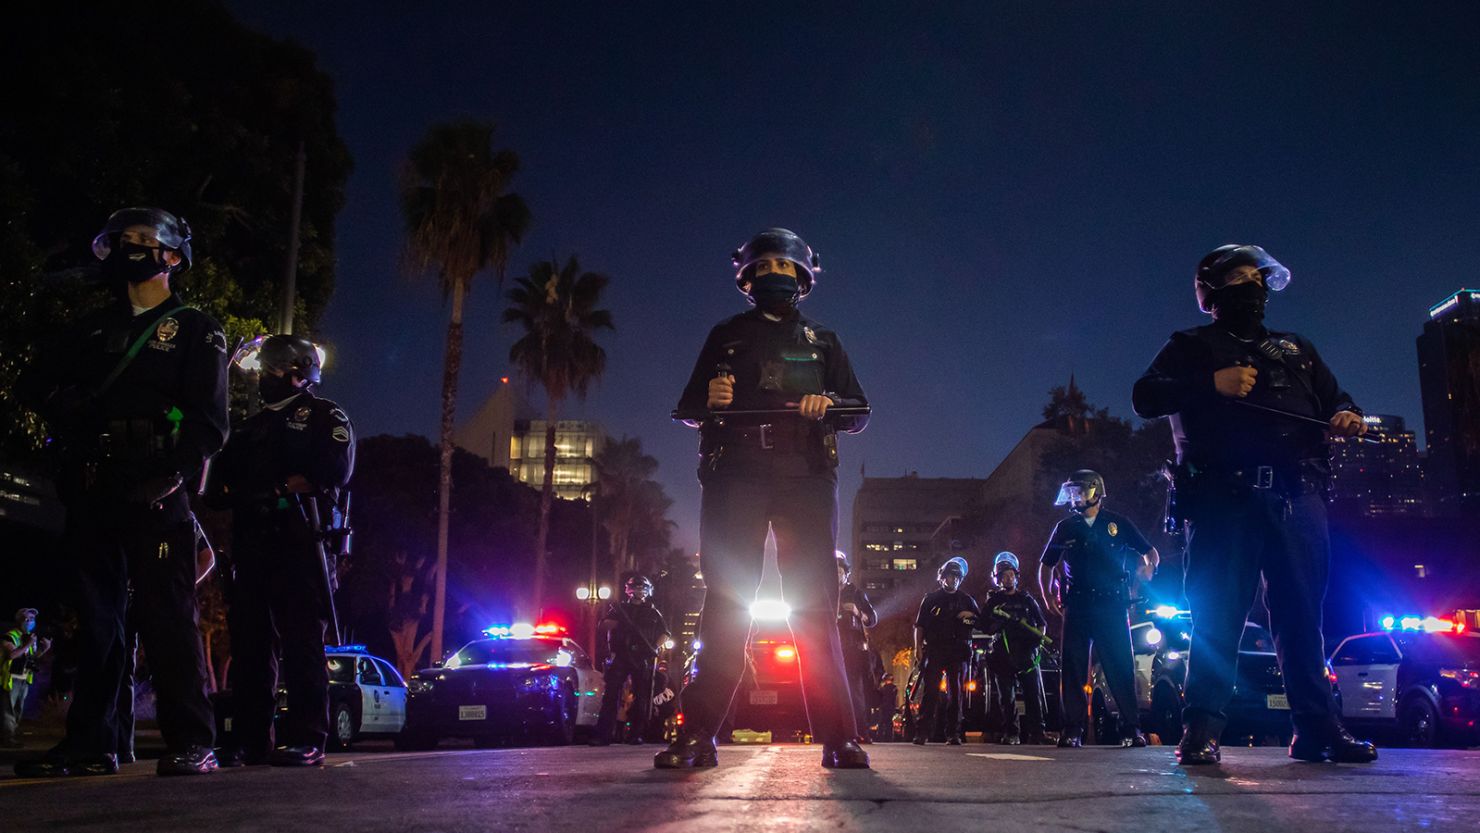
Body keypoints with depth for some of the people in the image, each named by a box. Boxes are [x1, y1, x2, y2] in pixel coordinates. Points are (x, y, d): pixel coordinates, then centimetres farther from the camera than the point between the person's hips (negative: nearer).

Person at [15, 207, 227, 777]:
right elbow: (32, 381, 24)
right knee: (94, 616, 7)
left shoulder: (193, 329, 6)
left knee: (167, 613, -10)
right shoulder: (96, 328, 23)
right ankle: (90, 744, 12)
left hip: (153, 492, -6)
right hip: (91, 489, 6)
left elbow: (209, 420, -4)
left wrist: (171, 475, -17)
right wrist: (67, 406, 3)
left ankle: (191, 743, -9)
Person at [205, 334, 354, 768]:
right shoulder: (250, 427, 29)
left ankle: (307, 739, -10)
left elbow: (334, 471, -9)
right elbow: (217, 484, 22)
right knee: (249, 643, 4)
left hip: (298, 541, -7)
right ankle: (252, 740, 9)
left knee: (302, 642, -9)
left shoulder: (324, 416, 8)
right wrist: (237, 494, 0)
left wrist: (281, 490, -10)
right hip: (251, 544, 7)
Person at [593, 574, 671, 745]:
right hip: (620, 656, -1)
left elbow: (665, 633, 15)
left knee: (641, 697, 0)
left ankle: (636, 734, 5)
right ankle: (603, 734, -10)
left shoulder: (653, 612, 15)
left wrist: (656, 647, -4)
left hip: (643, 659, 1)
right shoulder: (619, 608, 15)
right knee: (611, 694, -8)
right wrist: (620, 622, -13)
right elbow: (603, 625, 4)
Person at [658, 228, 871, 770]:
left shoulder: (823, 342, 24)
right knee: (725, 602, -7)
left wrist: (828, 405, -8)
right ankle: (698, 734, -8)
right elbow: (689, 408, 17)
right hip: (735, 476, 0)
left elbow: (859, 413, 16)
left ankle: (838, 738, -7)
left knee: (816, 607, -6)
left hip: (806, 479, 1)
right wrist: (709, 398, -8)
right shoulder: (726, 336, 22)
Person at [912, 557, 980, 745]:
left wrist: (971, 616, -2)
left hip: (958, 651, 2)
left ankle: (953, 734, 7)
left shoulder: (966, 600, 15)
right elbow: (919, 626, 7)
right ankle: (922, 732, -11)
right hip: (934, 650, -2)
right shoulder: (931, 599, 9)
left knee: (955, 693, 2)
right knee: (930, 691, -10)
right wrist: (918, 648, -4)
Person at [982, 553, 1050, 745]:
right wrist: (1001, 620, -13)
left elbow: (1042, 623, 17)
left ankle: (1036, 732, -5)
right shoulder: (993, 601, 15)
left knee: (1034, 693, -7)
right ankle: (1011, 733, -1)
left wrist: (1039, 637, -3)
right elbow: (988, 628, 7)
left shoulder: (1026, 599, 17)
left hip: (1026, 651, 0)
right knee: (1005, 696, -4)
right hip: (1003, 652, 0)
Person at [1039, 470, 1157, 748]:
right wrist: (1048, 596, 10)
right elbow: (1045, 565, 21)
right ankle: (1072, 730, 3)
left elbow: (1151, 553, 12)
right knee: (1072, 670, -1)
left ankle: (1131, 729, 3)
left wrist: (1149, 567, -9)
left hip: (1112, 607, -2)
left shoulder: (1118, 524, 7)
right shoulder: (1065, 528, 12)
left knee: (1121, 669, -4)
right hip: (1077, 607, 2)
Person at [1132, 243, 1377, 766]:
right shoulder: (1193, 346, 15)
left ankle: (1317, 728, 8)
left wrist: (1347, 415, 3)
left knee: (1303, 615, 3)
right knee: (1218, 614, -9)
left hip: (1298, 498, 4)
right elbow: (1145, 397, 1)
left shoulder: (1297, 350, 29)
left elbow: (1335, 398, 29)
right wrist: (1212, 384, -15)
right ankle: (1202, 730, -9)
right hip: (1224, 497, -4)